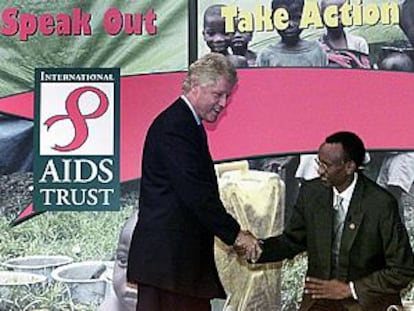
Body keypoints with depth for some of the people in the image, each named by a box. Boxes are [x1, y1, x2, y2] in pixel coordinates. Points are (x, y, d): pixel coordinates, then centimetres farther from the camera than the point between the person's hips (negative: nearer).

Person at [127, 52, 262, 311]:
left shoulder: (189, 124, 18)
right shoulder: (174, 127, -15)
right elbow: (195, 192, -21)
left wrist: (233, 232, 11)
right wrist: (235, 234, -16)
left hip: (186, 255, 10)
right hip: (166, 257, -10)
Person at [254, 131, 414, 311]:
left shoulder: (381, 204, -14)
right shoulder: (310, 192, -1)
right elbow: (292, 241, 11)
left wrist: (349, 289, -11)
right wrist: (257, 247, -8)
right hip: (320, 291, 3)